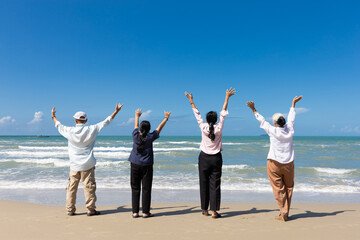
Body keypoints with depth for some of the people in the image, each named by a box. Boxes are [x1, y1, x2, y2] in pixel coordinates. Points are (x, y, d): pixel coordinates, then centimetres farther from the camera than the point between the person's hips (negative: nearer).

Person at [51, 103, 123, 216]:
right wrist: (116, 111, 12)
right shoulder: (91, 130, -7)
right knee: (89, 187, 4)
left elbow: (59, 125, 16)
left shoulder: (69, 131, -4)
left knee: (71, 188, 11)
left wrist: (53, 116, 36)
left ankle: (70, 210, 19)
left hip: (74, 165, 2)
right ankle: (91, 209, 9)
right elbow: (105, 122, 2)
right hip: (88, 165, -2)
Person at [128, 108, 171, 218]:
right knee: (146, 189, 3)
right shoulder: (150, 137, -7)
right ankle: (145, 212, 7)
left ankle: (135, 212, 10)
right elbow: (159, 128, 7)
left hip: (135, 164, 3)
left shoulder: (135, 136, -2)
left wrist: (137, 116, 38)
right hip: (146, 165, -2)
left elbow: (136, 126, 19)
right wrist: (166, 118, 21)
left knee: (135, 188, 7)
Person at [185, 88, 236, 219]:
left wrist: (191, 100, 14)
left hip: (204, 158, 0)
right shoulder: (219, 128, -6)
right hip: (216, 158, 0)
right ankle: (214, 211, 1)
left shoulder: (203, 128, -6)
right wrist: (227, 97, 11)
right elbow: (223, 112, 2)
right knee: (215, 184, 2)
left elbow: (197, 114, 4)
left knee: (204, 184, 8)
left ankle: (205, 210, 17)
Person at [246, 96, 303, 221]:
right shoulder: (289, 130, 1)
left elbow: (262, 120, 1)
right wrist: (293, 104, 34)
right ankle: (286, 213, 18)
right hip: (288, 164, 4)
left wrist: (254, 109, 12)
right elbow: (291, 118, 17)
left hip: (274, 164, -4)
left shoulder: (273, 131, -10)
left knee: (279, 189, 3)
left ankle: (283, 214, 6)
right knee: (288, 188, 13)